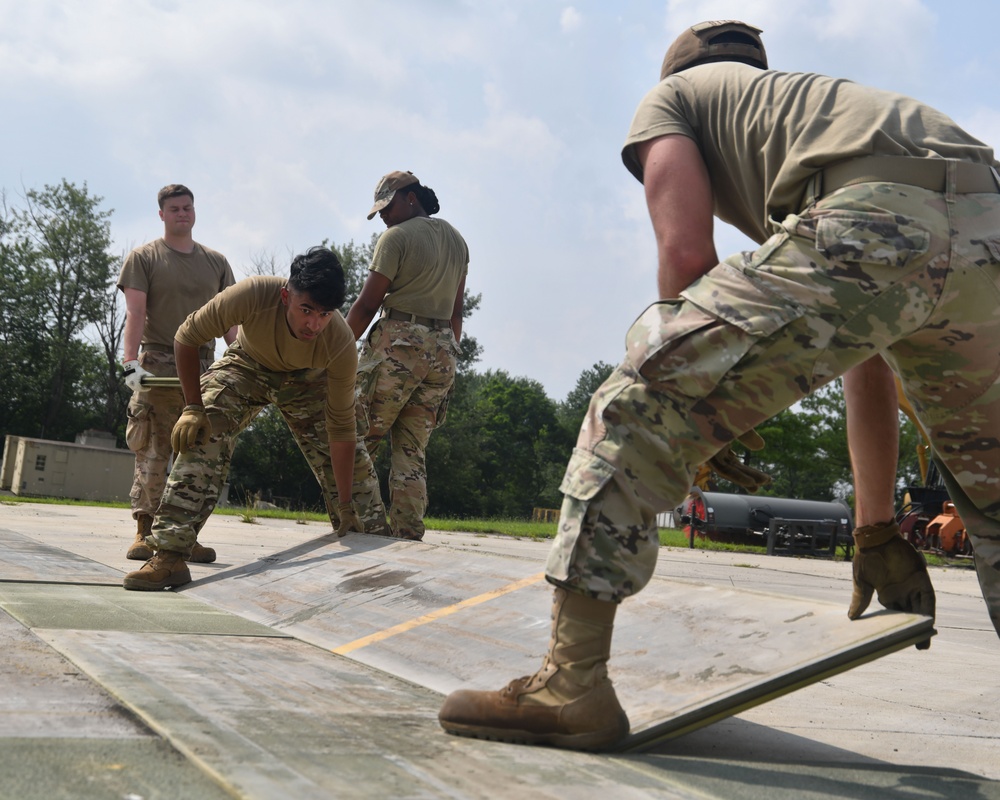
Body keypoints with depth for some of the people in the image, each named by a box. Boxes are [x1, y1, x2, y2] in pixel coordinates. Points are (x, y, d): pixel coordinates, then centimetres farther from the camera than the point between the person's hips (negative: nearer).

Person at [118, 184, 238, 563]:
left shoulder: (216, 262, 16)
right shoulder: (144, 258, 7)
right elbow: (135, 313, -4)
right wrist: (131, 362, -17)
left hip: (204, 369, 3)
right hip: (158, 367, -3)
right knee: (152, 451, -7)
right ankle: (144, 533, -4)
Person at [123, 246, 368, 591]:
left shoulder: (341, 344, -36)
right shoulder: (254, 295, -41)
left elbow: (341, 427, -27)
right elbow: (187, 337, -24)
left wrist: (346, 506, -25)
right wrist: (193, 407, -29)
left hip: (306, 381, 1)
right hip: (247, 364, -1)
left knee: (351, 470, -6)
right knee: (201, 435, -24)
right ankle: (169, 554, -24)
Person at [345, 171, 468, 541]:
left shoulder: (396, 237, -6)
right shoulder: (457, 240, 17)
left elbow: (366, 306, -8)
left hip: (397, 345, -7)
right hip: (442, 348, 7)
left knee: (355, 442, -2)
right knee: (412, 452, 8)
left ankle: (373, 527, -12)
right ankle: (408, 538, 3)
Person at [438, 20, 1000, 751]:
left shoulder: (670, 97, 27)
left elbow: (686, 254, 6)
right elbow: (867, 363, 38)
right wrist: (876, 531, 40)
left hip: (872, 225, -7)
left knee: (638, 406, 1)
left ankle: (573, 682, -2)